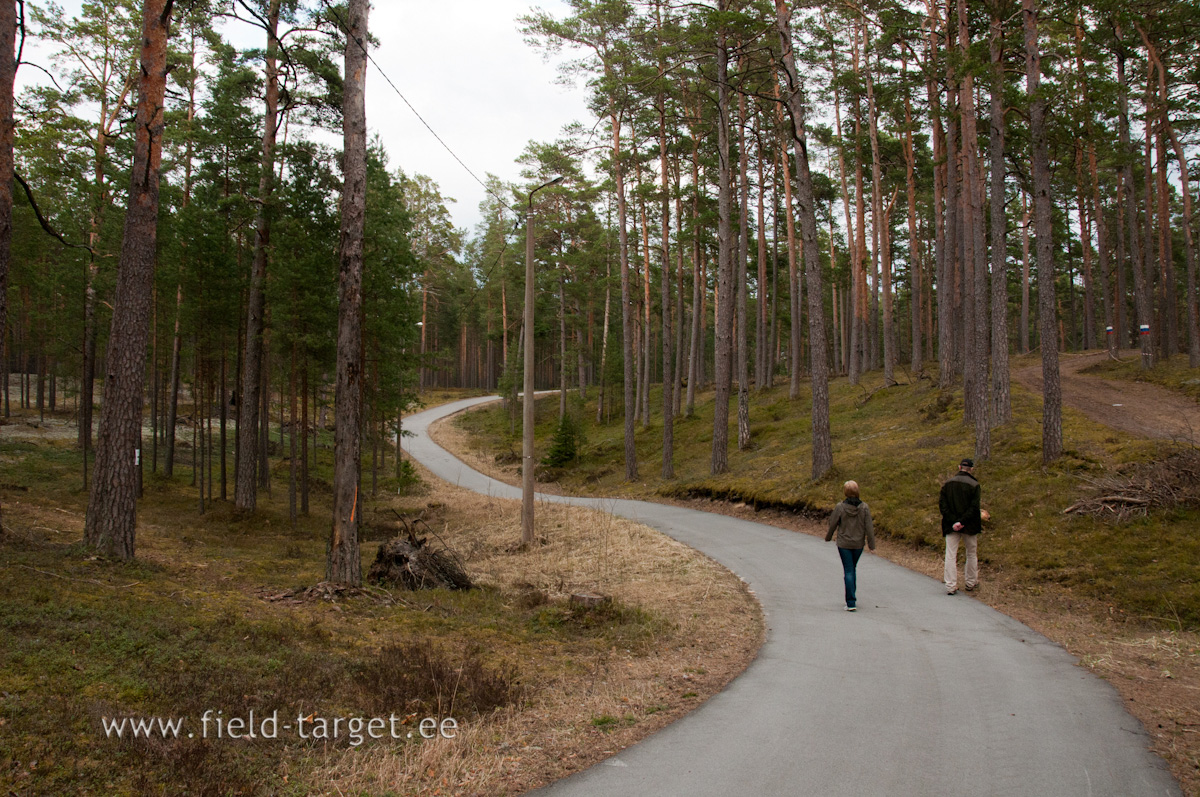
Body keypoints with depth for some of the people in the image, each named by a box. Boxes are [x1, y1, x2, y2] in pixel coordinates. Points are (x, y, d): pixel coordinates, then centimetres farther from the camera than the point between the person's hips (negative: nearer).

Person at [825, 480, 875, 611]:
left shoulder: (840, 507, -14)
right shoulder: (864, 507, -9)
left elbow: (832, 524, -5)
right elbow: (869, 527, -7)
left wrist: (828, 537, 13)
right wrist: (872, 545, 0)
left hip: (844, 544, -2)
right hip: (858, 544, 3)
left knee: (848, 571, 1)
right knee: (852, 569, 21)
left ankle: (851, 603, -4)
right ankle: (851, 599, 29)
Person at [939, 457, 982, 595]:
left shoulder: (947, 484, 3)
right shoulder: (974, 485, -8)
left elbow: (942, 505, -4)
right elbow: (974, 507, -16)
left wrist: (952, 522, -9)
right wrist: (962, 522, -16)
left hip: (951, 526, 2)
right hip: (969, 526, -2)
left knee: (950, 555, 3)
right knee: (972, 554, 17)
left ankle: (951, 586, -2)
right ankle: (971, 583, 28)